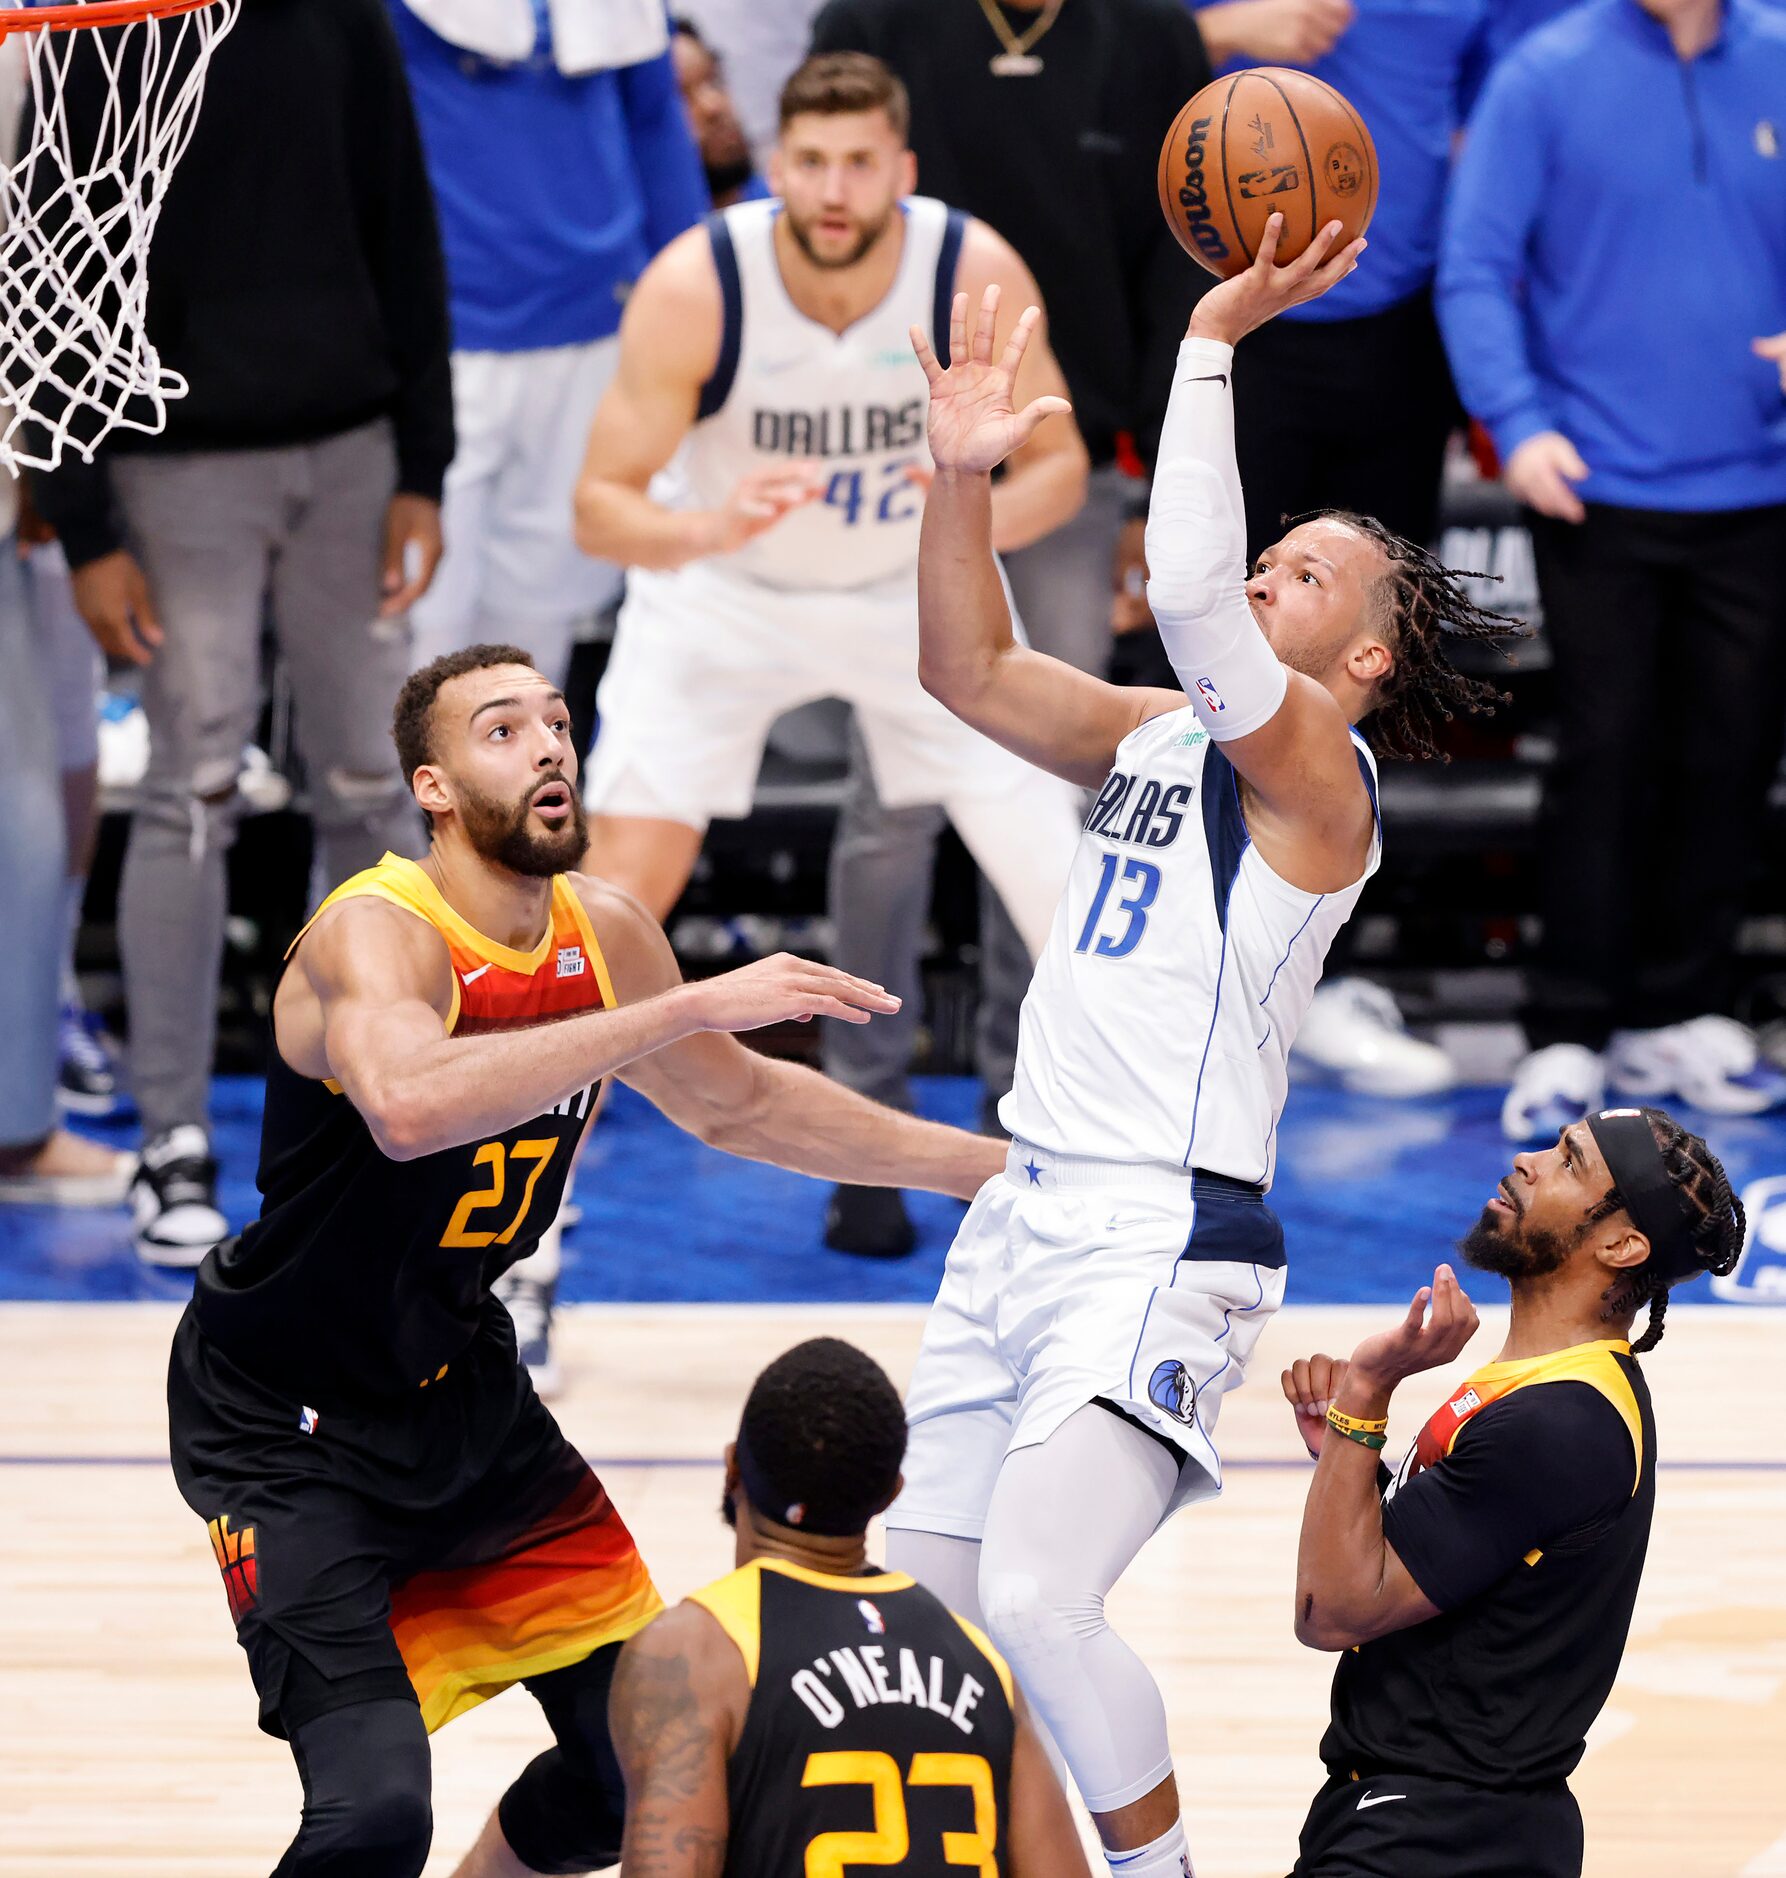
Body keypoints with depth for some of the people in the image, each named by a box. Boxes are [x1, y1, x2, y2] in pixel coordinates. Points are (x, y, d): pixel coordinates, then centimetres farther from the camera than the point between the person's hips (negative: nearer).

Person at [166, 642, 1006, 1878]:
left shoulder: (603, 936, -2)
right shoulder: (375, 936, -26)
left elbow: (739, 1102, 17)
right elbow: (410, 1104, -49)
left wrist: (992, 1166, 19)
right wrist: (694, 1007, -48)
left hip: (464, 1393, 8)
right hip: (288, 1426, -8)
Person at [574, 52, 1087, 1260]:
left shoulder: (976, 274, -25)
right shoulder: (697, 287, -29)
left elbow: (1060, 466, -12)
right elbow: (602, 510, -25)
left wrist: (985, 520, -35)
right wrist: (710, 530, -46)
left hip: (918, 585, 2)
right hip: (722, 589, -1)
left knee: (1064, 878, -6)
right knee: (624, 882, -14)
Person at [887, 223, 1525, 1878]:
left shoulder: (1313, 767, -9)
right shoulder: (1160, 735, 16)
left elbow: (1187, 591, -25)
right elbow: (968, 672, 15)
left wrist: (1213, 341, -22)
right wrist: (960, 481, 2)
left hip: (1158, 1242, -9)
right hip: (1025, 1213, 9)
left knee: (1035, 1597, -24)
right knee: (919, 1607, 9)